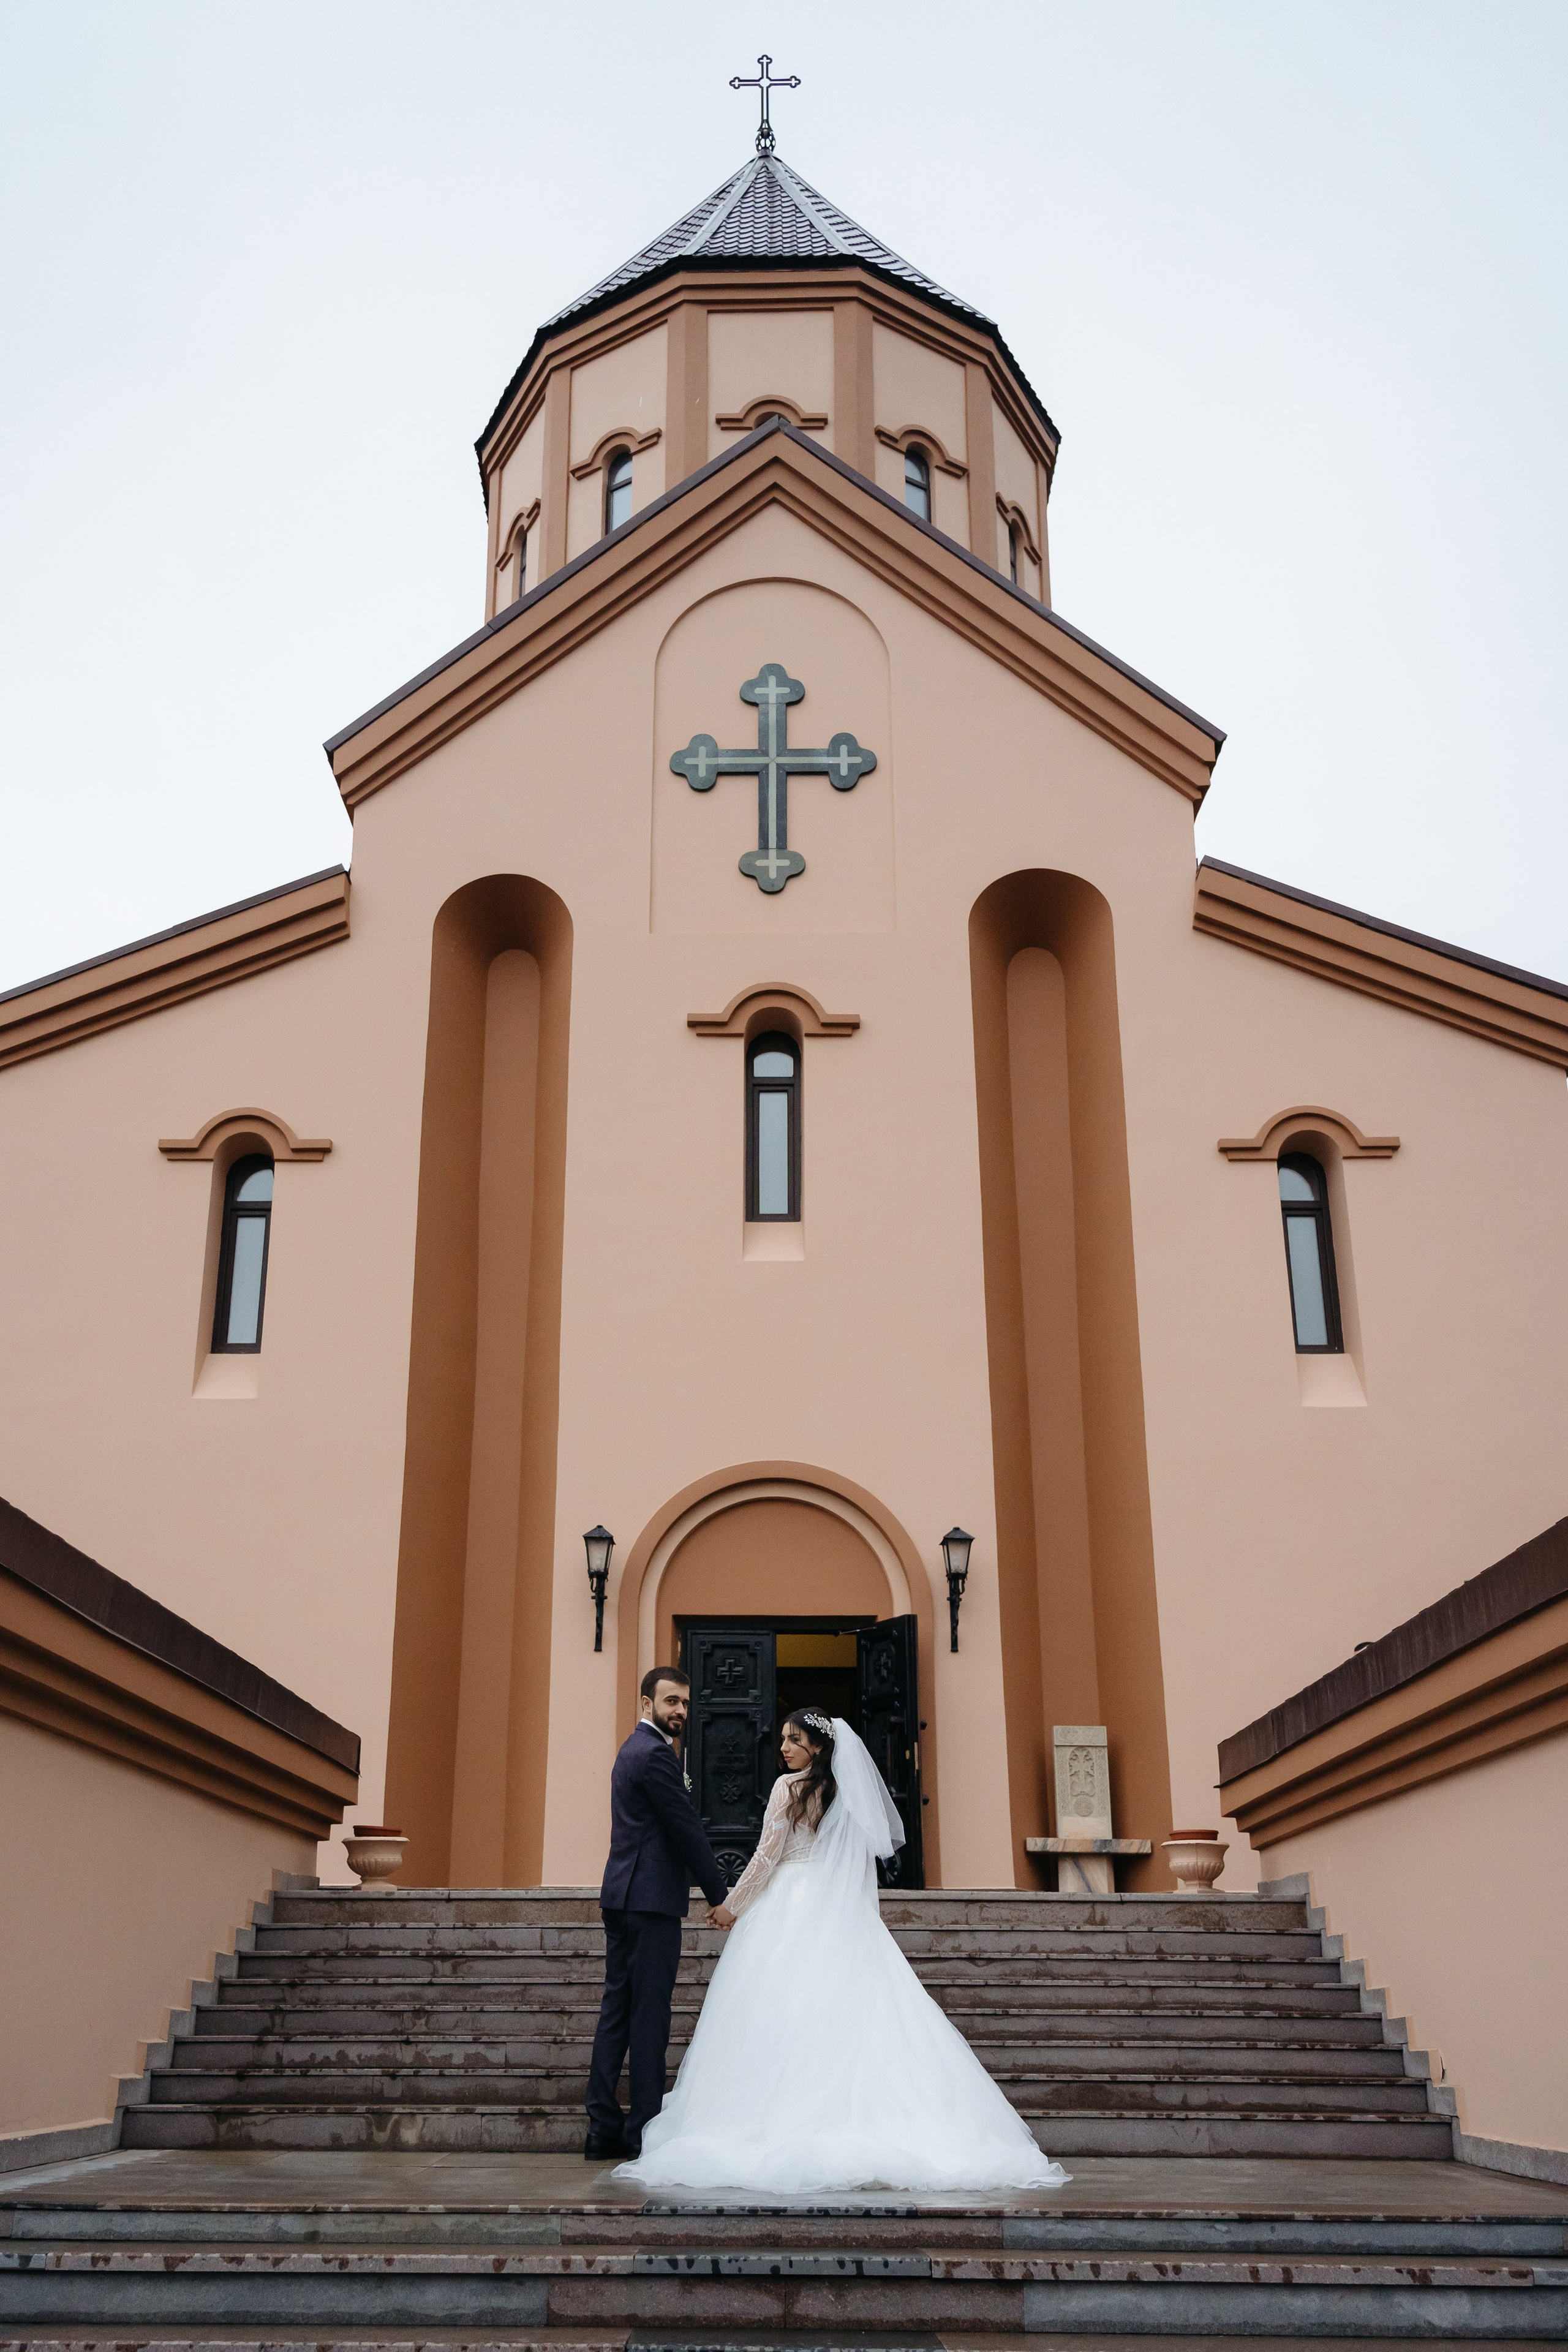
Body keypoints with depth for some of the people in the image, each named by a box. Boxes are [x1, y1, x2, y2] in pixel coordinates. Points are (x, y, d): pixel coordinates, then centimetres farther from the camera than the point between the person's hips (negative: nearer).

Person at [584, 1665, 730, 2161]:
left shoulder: (633, 1750, 19)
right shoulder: (655, 1754, -13)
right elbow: (687, 1828, -14)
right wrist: (719, 1895, -7)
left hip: (622, 1897, 10)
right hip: (651, 1898, -10)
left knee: (617, 2009, 9)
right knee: (650, 2014, -4)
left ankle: (604, 2130, 11)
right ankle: (644, 2130, 0)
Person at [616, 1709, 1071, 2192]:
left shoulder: (789, 1787, -8)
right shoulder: (845, 1791, 10)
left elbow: (768, 1857, -9)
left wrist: (731, 1906, 1)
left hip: (790, 1914, -6)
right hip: (837, 1915, 6)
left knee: (782, 2019, -4)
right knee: (846, 2012, 3)